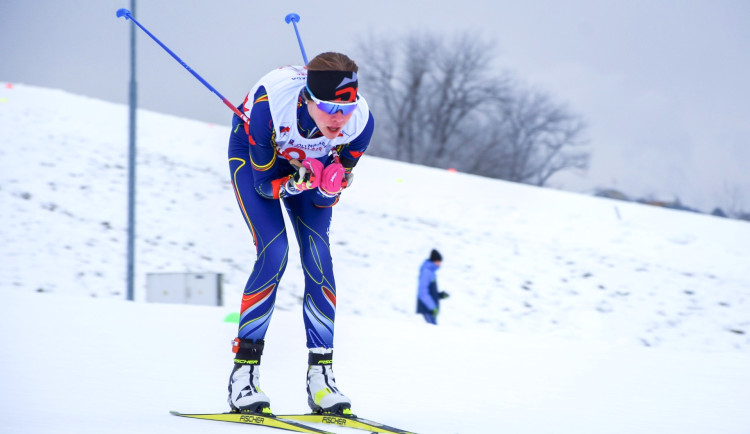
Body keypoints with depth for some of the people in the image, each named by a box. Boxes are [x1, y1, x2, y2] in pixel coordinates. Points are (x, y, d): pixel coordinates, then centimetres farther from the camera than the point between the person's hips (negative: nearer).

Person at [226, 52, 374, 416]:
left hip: (308, 162, 3)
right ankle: (243, 372, -12)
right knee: (274, 253, -19)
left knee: (318, 255, -12)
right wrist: (295, 183, -45)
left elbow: (324, 199, -18)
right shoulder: (269, 105, -42)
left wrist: (329, 188, -40)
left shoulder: (360, 121, -32)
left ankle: (321, 375, -6)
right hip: (252, 156, -3)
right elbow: (264, 184, -27)